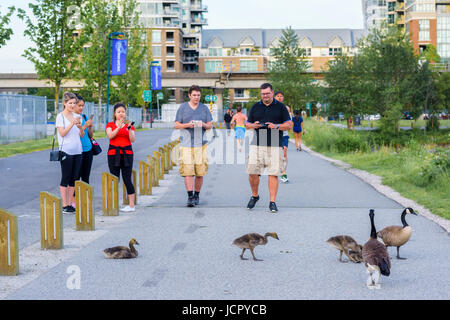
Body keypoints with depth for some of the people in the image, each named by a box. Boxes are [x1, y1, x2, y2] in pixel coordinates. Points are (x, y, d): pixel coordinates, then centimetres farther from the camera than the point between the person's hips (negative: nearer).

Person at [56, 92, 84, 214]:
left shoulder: (76, 116, 12)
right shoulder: (60, 117, -3)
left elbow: (82, 135, 11)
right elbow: (62, 133, -13)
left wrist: (80, 127, -9)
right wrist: (72, 124, -24)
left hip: (77, 151, 6)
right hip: (66, 151, -5)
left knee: (74, 179, 6)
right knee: (65, 179, -2)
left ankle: (70, 203, 12)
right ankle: (65, 205, 1)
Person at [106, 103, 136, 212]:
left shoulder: (129, 125, 8)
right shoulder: (110, 125, 7)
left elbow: (133, 140, -4)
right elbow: (110, 136, -13)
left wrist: (129, 129, -19)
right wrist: (119, 127, -25)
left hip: (126, 153, -1)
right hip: (113, 153, 1)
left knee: (127, 179, -5)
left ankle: (131, 205, -2)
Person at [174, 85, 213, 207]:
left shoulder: (204, 108, 11)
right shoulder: (183, 107, 7)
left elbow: (210, 125, 12)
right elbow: (176, 125, 6)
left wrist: (203, 124, -10)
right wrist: (187, 125, -12)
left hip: (201, 144, 2)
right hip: (186, 144, -2)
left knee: (200, 172, 2)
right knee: (187, 171, -10)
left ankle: (197, 195, 18)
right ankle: (190, 197, -8)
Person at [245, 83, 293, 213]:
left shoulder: (280, 107, 8)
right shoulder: (255, 107, 14)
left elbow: (289, 124, 6)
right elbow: (247, 125, 18)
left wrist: (276, 126, -11)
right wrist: (254, 125, -5)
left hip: (275, 146, -2)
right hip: (257, 144, 2)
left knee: (273, 173, -7)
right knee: (252, 172, -4)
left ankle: (272, 202, -3)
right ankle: (254, 196, 19)